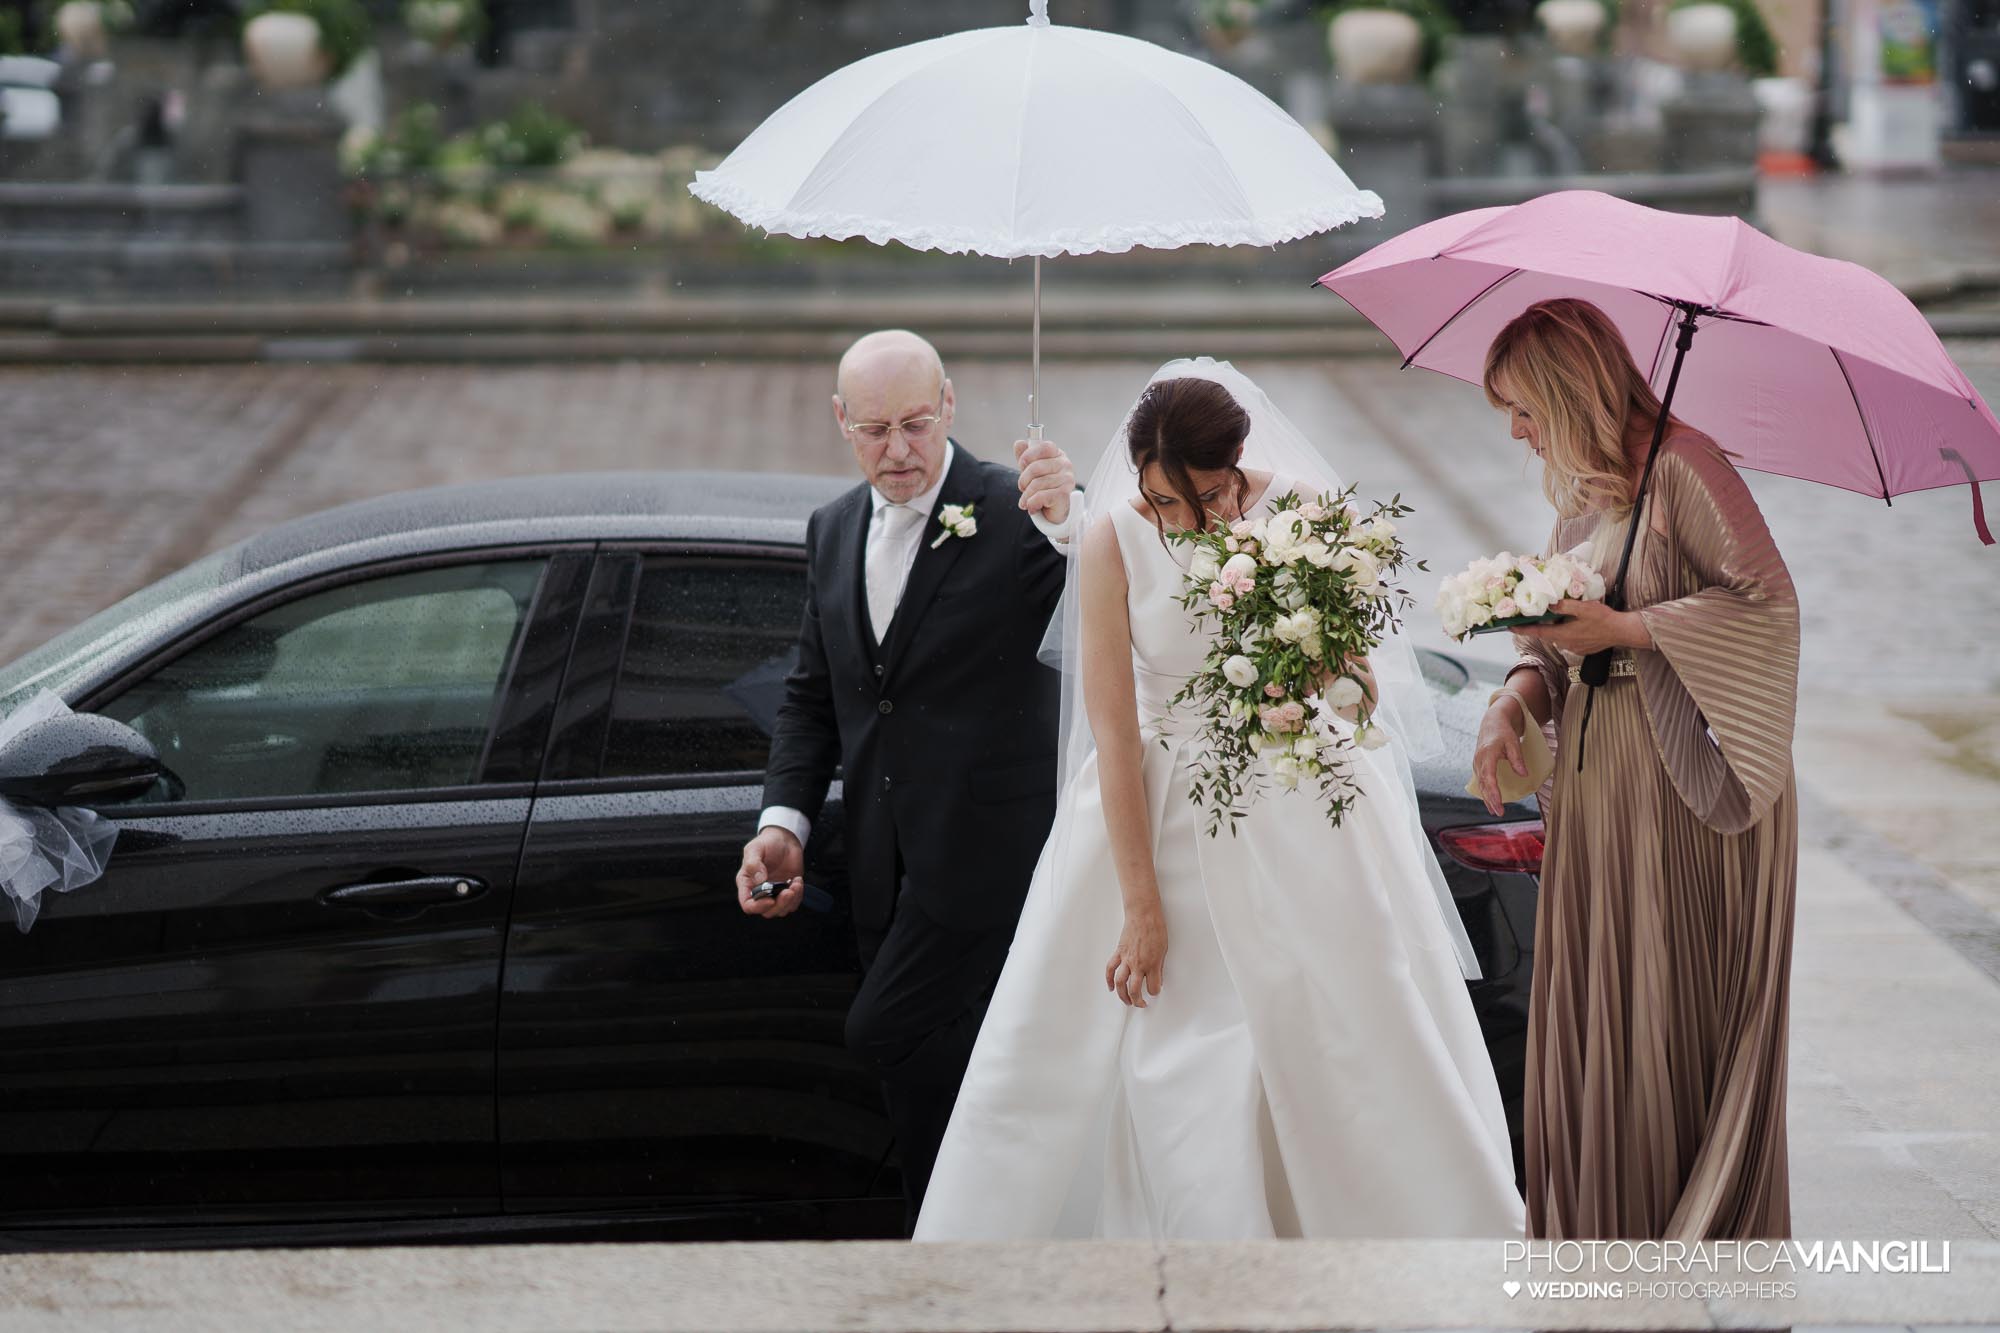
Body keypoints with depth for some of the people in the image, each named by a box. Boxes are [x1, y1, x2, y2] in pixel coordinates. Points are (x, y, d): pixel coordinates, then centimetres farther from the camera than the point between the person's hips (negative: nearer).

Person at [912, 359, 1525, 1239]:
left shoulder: (1304, 510, -10)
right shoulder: (1114, 540, -12)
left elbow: (1361, 685, 0)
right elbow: (1112, 728, -12)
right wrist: (1140, 905, -13)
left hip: (1299, 813, 1)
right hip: (1160, 813, -1)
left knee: (1349, 1048, 5)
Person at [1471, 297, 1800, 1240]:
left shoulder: (1679, 464, -11)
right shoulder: (1578, 494, 13)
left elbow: (1768, 600, -16)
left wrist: (1624, 629, -18)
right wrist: (1514, 698, -2)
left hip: (1682, 776, -8)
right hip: (1590, 768, 8)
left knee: (1675, 1013, -4)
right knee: (1587, 1011, 8)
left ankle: (1699, 1226, 4)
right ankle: (1594, 1234, 15)